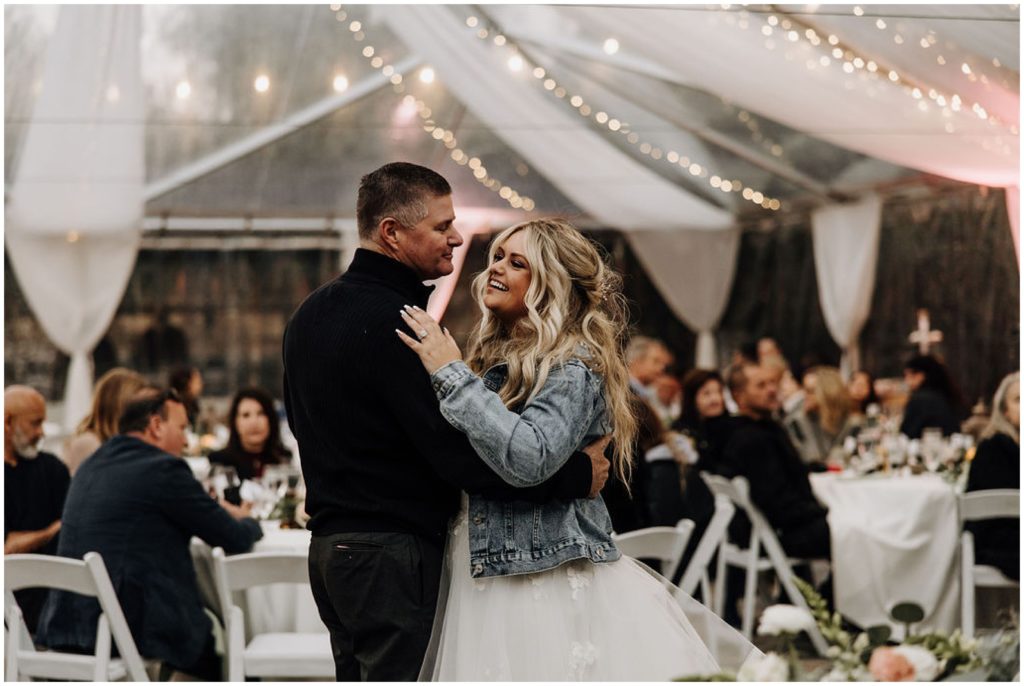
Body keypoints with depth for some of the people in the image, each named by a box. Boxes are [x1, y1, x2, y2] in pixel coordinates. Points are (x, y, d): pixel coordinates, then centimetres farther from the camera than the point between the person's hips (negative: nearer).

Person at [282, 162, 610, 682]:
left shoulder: (309, 313, 13)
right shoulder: (393, 322, -19)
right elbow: (459, 455, -23)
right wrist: (577, 474, -17)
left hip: (329, 542, 10)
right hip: (395, 553, -10)